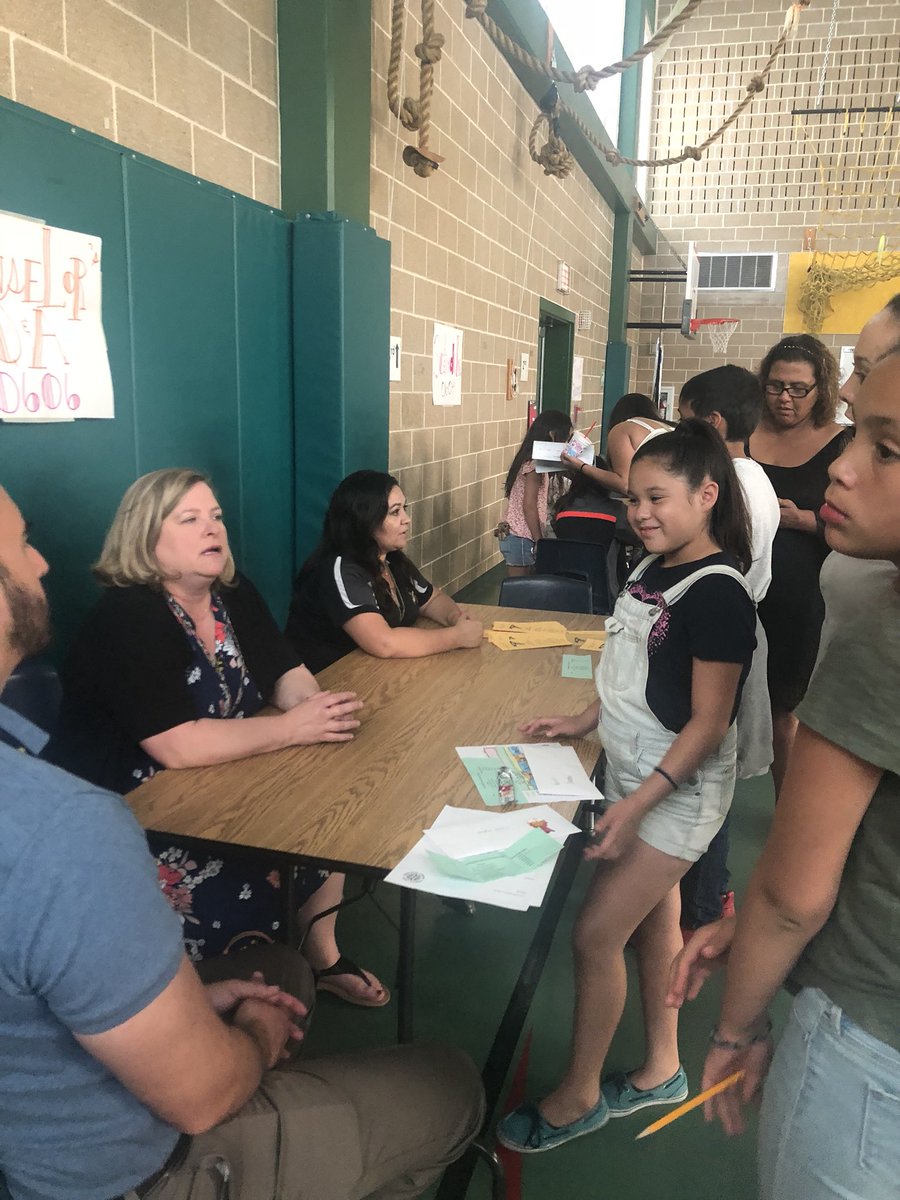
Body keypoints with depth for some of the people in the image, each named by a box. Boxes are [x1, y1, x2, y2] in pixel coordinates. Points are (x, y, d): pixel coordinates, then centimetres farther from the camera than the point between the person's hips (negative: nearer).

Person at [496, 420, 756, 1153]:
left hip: (678, 790, -8)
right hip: (635, 772, 8)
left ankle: (578, 1097, 21)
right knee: (654, 919, 19)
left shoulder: (716, 592, -22)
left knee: (595, 935, -1)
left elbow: (709, 721, -22)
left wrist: (638, 802, -26)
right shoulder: (655, 568, 3)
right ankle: (662, 1069, 39)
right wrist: (582, 724, 9)